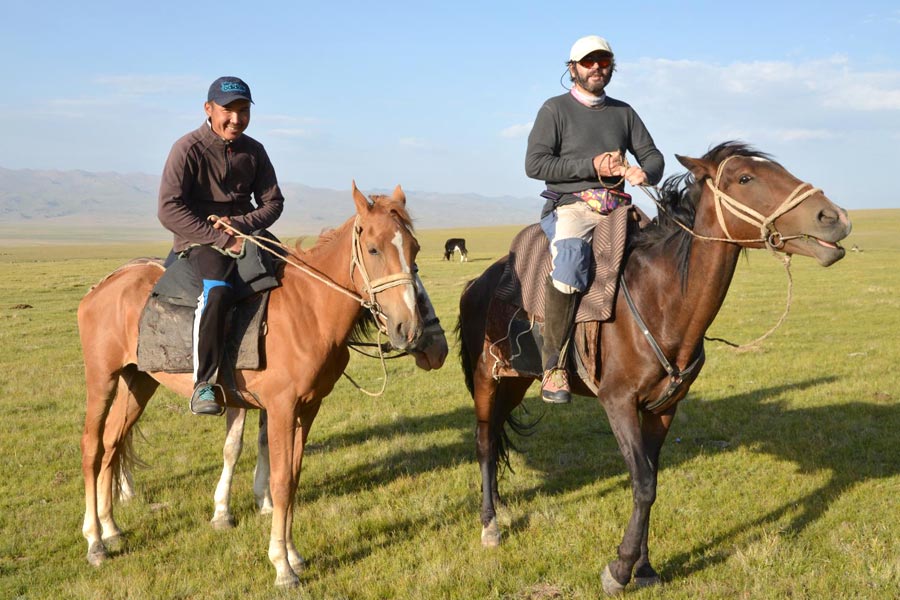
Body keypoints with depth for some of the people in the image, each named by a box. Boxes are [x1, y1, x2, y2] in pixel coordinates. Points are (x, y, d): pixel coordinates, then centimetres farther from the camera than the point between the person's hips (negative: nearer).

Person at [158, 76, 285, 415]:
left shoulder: (253, 151, 7)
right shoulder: (188, 149, -9)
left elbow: (273, 202, 8)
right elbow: (169, 210, -16)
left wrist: (240, 225, -13)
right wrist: (221, 239, -20)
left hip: (244, 233, 6)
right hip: (199, 239, -6)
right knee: (218, 290, -36)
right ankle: (203, 384, -31)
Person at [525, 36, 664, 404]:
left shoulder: (624, 112, 21)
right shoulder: (555, 109, 6)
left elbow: (652, 156, 17)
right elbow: (535, 164, -4)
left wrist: (644, 172, -8)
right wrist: (591, 166, -11)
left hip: (617, 208, 5)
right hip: (569, 207, -5)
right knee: (571, 258, -36)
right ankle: (554, 366, -31)